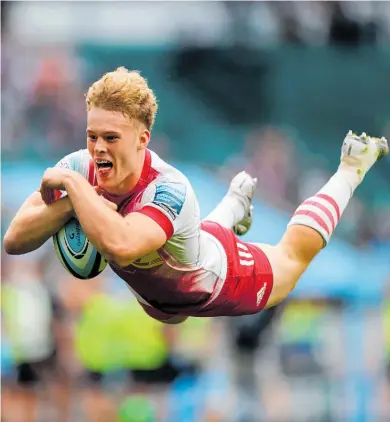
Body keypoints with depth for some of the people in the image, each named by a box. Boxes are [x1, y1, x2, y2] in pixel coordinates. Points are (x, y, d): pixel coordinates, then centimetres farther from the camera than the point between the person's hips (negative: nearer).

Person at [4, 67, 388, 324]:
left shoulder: (169, 188, -48)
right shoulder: (80, 167, -33)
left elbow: (121, 246, -67)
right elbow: (14, 240, -36)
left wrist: (71, 185, -59)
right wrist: (70, 205, -51)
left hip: (226, 281, -6)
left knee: (294, 252, 26)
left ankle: (351, 167, 48)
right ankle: (234, 204, 62)